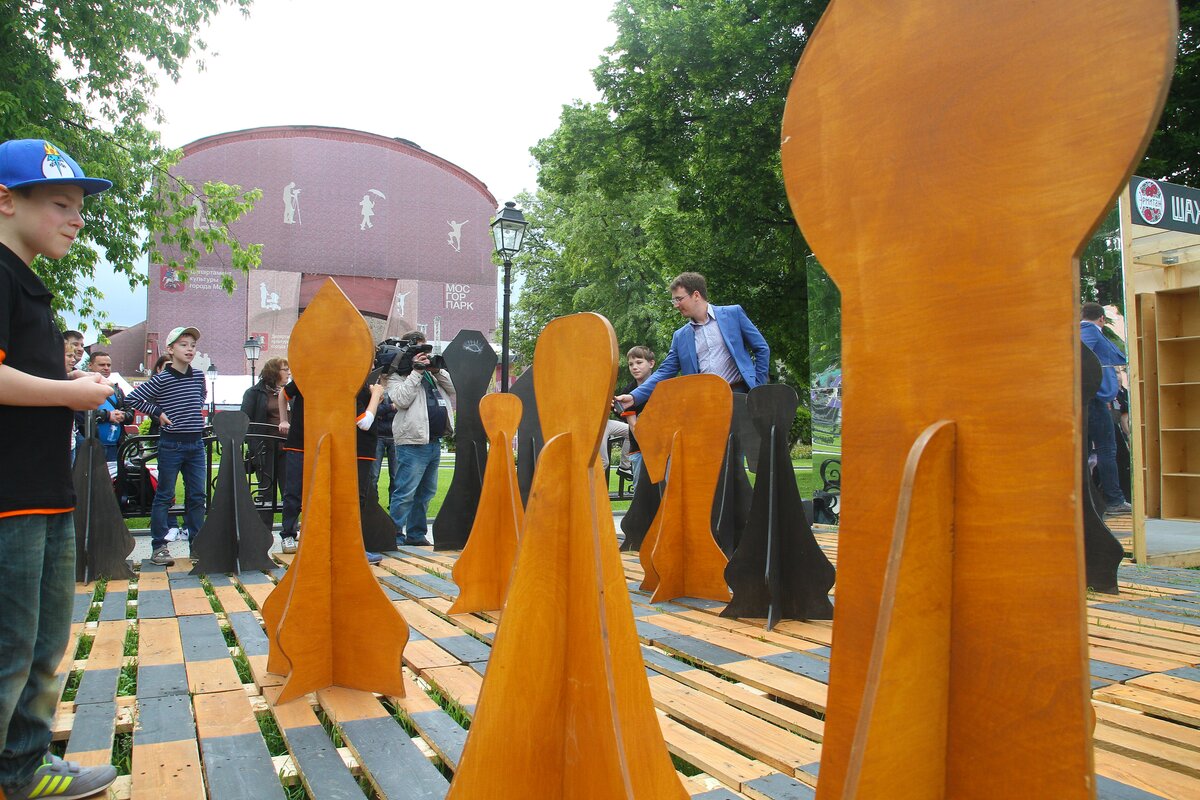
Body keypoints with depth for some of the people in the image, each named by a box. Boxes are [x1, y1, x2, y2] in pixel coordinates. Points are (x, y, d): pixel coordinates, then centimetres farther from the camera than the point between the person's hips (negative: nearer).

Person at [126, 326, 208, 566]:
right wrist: (159, 412, -7)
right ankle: (159, 547, 9)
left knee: (197, 496, 7)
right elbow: (134, 398, -8)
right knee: (164, 496, 3)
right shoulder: (161, 379, -8)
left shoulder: (199, 376, 7)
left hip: (196, 444, 5)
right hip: (171, 444, -4)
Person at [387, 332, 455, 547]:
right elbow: (401, 400, -18)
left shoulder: (432, 374, 19)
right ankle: (394, 534, -1)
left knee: (426, 492, 14)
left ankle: (416, 534, 24)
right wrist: (416, 372, -14)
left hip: (434, 442, 8)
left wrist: (437, 372, 2)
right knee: (406, 493, -8)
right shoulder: (397, 376, -2)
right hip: (413, 443, -8)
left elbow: (454, 390, 15)